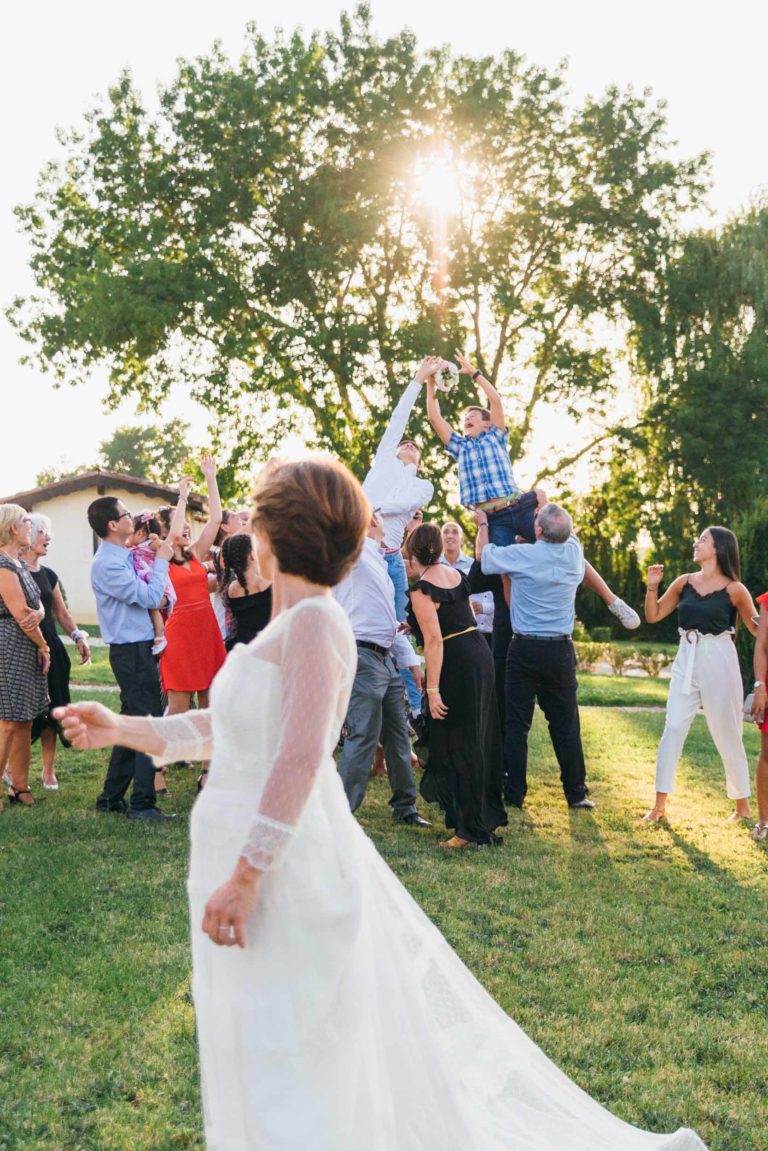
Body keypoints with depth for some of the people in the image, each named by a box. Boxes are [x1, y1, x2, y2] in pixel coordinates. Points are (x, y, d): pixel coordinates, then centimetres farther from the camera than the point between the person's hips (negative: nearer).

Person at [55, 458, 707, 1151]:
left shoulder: (313, 619, -17)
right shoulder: (290, 625, 11)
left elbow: (301, 756, -24)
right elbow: (229, 730, 15)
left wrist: (246, 873, -24)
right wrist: (120, 729, 14)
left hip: (284, 864, -9)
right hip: (259, 858, 9)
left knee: (288, 1066, 4)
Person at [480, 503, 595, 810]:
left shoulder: (522, 555, -13)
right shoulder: (574, 552, -2)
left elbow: (485, 558, 5)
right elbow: (567, 533, 23)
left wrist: (483, 525, 20)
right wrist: (545, 508, 30)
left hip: (525, 649, -3)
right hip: (561, 651, 3)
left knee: (517, 723, 4)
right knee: (565, 724, 10)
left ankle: (514, 793, 7)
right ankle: (576, 792, 15)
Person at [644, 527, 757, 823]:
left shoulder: (734, 590, -4)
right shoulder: (684, 582, 5)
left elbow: (758, 628, 0)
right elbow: (653, 615, 9)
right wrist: (652, 586, -5)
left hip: (719, 662, -3)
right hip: (686, 661, 3)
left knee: (727, 735, 5)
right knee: (673, 729, -2)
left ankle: (742, 805, 22)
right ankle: (660, 805, 3)